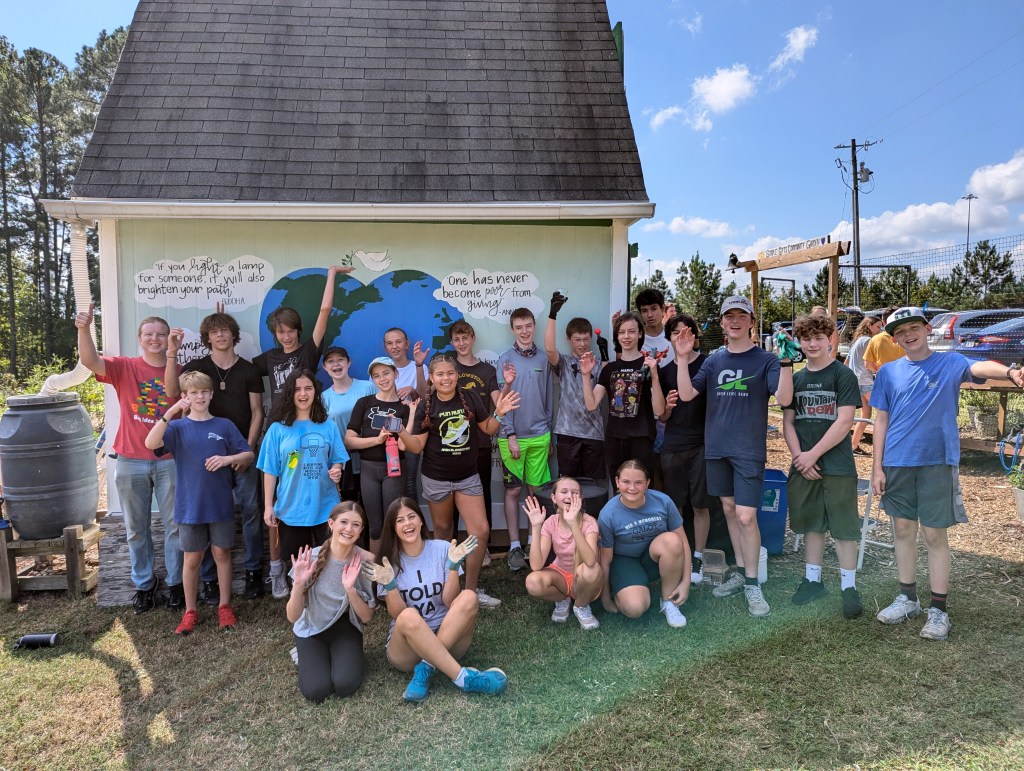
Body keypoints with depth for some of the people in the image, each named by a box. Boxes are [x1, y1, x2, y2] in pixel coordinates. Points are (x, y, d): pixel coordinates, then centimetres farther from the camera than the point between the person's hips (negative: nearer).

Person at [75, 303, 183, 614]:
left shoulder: (178, 370, 0)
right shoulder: (124, 367, 0)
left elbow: (172, 391, -20)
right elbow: (90, 360, -18)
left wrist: (171, 354, -31)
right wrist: (84, 329, -35)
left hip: (169, 460, 0)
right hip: (130, 461, 1)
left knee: (175, 525, 7)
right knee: (137, 528, 12)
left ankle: (175, 583, 22)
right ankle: (144, 583, 27)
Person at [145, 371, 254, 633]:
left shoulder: (225, 426, 1)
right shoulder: (178, 427, -1)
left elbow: (249, 455, 3)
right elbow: (151, 443, -20)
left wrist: (227, 458, -16)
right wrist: (170, 413, -30)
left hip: (220, 504, 1)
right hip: (190, 506, 0)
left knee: (222, 554, 10)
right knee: (192, 558, 9)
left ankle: (224, 606, 24)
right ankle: (190, 611, 24)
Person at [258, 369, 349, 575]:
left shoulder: (328, 426, 3)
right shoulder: (278, 428, -1)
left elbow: (337, 461, 9)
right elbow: (270, 471, 0)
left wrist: (337, 471, -14)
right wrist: (268, 506, -2)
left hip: (325, 508, 1)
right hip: (291, 509, -1)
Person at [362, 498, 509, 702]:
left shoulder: (442, 549, -1)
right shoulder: (389, 561, 0)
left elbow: (450, 602, -7)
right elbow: (398, 615, -7)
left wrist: (453, 565, -19)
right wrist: (390, 585, -22)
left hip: (448, 637, 1)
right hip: (405, 646, -1)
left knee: (469, 597, -27)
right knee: (409, 617, -35)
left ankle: (426, 668, -26)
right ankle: (463, 677, -33)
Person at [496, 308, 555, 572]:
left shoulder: (543, 359, 6)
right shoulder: (505, 359, -3)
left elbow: (549, 398, 11)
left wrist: (550, 435, 12)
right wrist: (510, 435, -11)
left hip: (539, 435, 3)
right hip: (513, 436, -3)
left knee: (536, 489, 9)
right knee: (513, 491, 3)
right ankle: (514, 546, 9)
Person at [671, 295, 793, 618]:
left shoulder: (765, 359, -2)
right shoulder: (714, 360, 9)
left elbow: (784, 398, -14)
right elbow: (686, 394, 0)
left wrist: (786, 363, -27)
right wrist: (682, 358, -9)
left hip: (749, 449, -4)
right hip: (716, 447, 5)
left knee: (746, 516, -8)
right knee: (729, 510, 13)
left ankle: (752, 584, 7)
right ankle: (740, 572, 27)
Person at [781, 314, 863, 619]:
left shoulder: (843, 375, -5)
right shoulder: (795, 379, 10)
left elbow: (844, 422, -12)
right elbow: (788, 422, 9)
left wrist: (813, 454, -13)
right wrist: (800, 457, -5)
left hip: (837, 466, -5)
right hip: (803, 465, 5)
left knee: (844, 527, 1)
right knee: (811, 524, 13)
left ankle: (849, 586, 12)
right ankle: (813, 579, 25)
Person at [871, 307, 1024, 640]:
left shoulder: (949, 363, -1)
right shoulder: (889, 372, 6)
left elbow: (980, 367, -24)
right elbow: (881, 420, 8)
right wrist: (877, 466, 3)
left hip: (937, 462, -3)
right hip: (897, 463, 3)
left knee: (935, 535, 2)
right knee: (903, 530, 11)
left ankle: (938, 609, 13)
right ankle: (907, 598, 26)